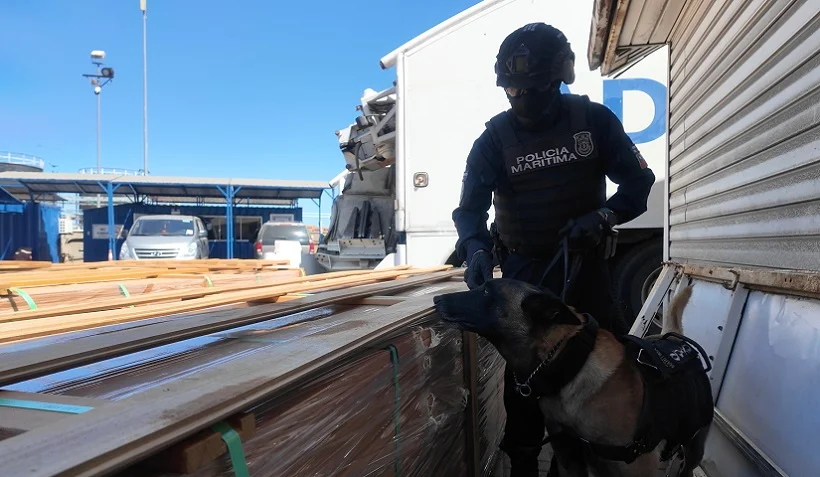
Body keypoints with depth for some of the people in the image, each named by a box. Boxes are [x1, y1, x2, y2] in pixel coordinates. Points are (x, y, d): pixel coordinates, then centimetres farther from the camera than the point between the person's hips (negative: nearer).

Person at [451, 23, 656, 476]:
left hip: (585, 259, 1)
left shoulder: (593, 119, -5)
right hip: (524, 268, 0)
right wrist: (476, 248, -33)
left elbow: (638, 179, -5)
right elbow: (470, 206, -11)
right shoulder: (493, 139, -6)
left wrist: (602, 216, -25)